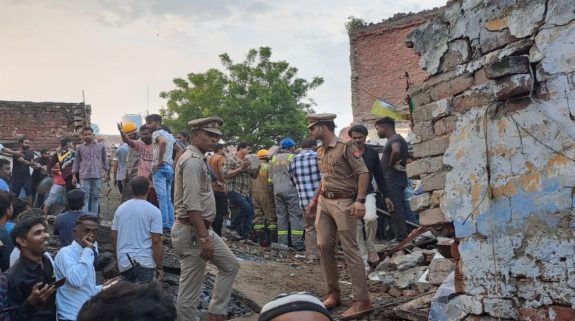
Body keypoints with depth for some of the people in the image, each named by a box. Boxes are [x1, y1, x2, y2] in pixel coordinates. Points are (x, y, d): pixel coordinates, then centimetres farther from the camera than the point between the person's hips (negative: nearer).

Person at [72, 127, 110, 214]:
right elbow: (76, 162, 10)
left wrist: (106, 172, 6)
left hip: (97, 175, 1)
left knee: (95, 197, 5)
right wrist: (74, 176, 6)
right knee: (85, 197, -5)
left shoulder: (101, 146, 9)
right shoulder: (80, 148, 8)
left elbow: (104, 160, 13)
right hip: (84, 176, -1)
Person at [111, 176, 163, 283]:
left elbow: (114, 237, 12)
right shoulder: (154, 211, -8)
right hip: (144, 263, -5)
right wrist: (160, 267, -5)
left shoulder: (120, 209, 8)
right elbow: (156, 241, -11)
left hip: (123, 263, 6)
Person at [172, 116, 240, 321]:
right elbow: (192, 205, -25)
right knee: (190, 288, 0)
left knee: (230, 265, 18)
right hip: (192, 232, -11)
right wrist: (204, 238, -26)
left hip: (202, 229, 11)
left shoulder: (198, 159, 15)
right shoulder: (192, 160, -17)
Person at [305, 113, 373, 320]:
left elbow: (363, 173, -14)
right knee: (324, 245, 5)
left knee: (350, 249, -9)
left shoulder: (346, 147, -10)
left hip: (343, 202, -8)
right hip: (324, 202, 8)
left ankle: (362, 301, -5)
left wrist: (360, 200, -24)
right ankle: (333, 294, 17)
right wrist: (314, 200, 23)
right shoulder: (320, 151, 14)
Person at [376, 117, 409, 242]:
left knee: (396, 208, -10)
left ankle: (401, 238, -10)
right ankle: (403, 237, 18)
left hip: (393, 180, -11)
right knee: (398, 209, 13)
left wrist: (392, 164, -19)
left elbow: (396, 151, -35)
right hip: (395, 179, 11)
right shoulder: (395, 139, 20)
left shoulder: (395, 139, -12)